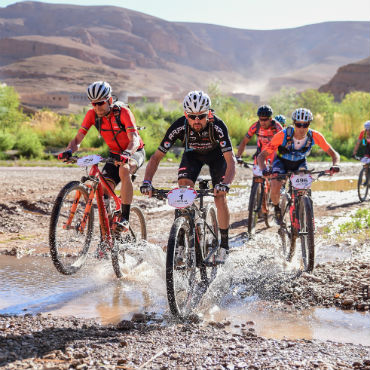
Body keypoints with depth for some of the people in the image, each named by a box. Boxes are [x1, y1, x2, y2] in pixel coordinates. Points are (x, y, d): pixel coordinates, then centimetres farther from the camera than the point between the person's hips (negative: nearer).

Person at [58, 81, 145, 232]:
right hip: (114, 154, 5)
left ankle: (125, 219, -36)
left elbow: (134, 139, -36)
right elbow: (78, 139, -13)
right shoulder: (92, 114, -12)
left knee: (124, 170, -38)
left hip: (134, 152, -5)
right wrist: (69, 151, -35)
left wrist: (125, 155, -56)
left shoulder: (123, 112, -26)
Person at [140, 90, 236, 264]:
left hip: (216, 154, -2)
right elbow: (157, 156, -28)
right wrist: (147, 181, -43)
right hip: (192, 154, 2)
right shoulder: (179, 126, -32)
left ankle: (224, 244, 2)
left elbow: (231, 160, -41)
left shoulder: (217, 126, -37)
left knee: (219, 197, -14)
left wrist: (225, 184, -59)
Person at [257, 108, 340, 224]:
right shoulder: (283, 135, -34)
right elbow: (261, 156, -32)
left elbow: (334, 154, -21)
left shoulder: (314, 136, -28)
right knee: (275, 187, -27)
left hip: (300, 163, 2)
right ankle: (277, 208, 6)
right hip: (282, 162, -2)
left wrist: (334, 166, -43)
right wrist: (264, 170, -52)